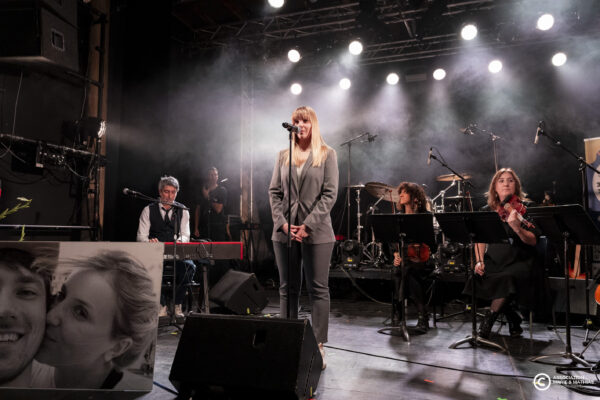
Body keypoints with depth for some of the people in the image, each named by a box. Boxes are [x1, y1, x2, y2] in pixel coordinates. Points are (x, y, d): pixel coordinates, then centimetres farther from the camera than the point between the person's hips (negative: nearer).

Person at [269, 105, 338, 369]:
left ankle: (318, 345, 12)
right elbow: (274, 192, 9)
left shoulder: (327, 155, 4)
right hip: (284, 231, 3)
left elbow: (330, 194, -5)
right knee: (287, 289, 9)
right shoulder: (283, 156, 13)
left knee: (318, 290, 3)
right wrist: (283, 222, -6)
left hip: (316, 232, -3)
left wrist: (308, 224, -13)